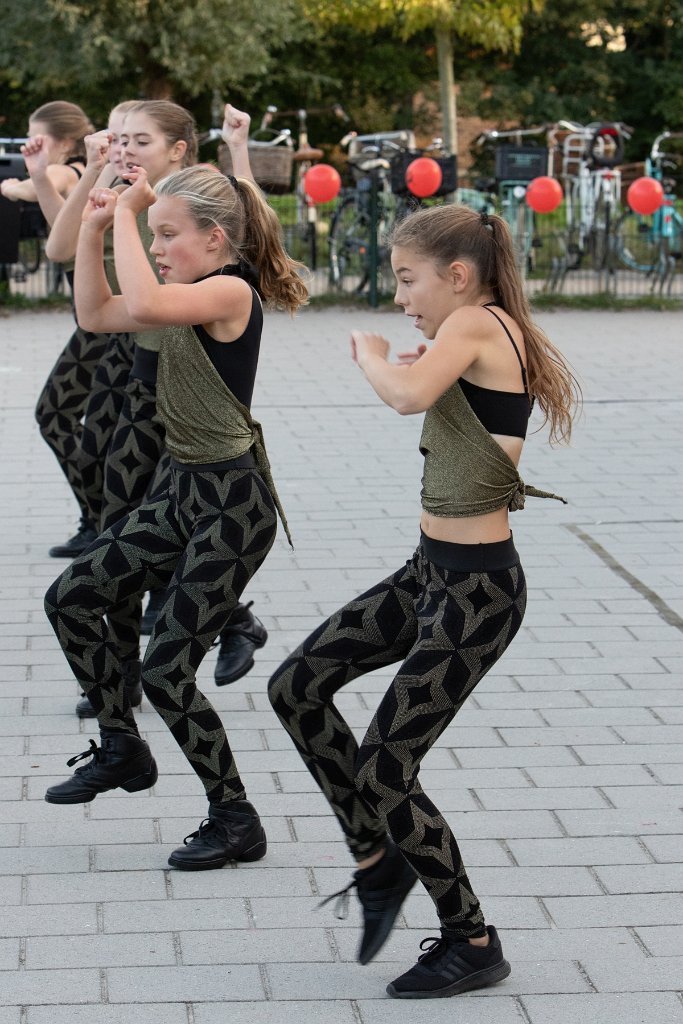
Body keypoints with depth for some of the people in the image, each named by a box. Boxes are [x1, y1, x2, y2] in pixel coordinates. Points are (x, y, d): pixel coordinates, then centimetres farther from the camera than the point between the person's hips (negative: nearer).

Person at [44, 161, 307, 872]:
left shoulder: (232, 290, -18)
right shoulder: (194, 298, 10)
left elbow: (142, 306, -36)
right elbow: (96, 313, 15)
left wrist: (128, 214, -25)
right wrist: (95, 227, 5)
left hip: (233, 505, -10)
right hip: (188, 497, 10)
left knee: (166, 668, -8)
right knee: (70, 599, 12)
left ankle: (235, 822, 8)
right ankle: (122, 750, 25)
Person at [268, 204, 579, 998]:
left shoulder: (477, 323, -16)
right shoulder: (483, 338, 10)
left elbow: (408, 395, -34)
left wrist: (371, 355, -14)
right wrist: (397, 363, 8)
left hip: (477, 590, -10)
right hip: (433, 573, 10)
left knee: (383, 770, -4)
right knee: (296, 688, 9)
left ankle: (472, 946, 14)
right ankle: (378, 861, 22)